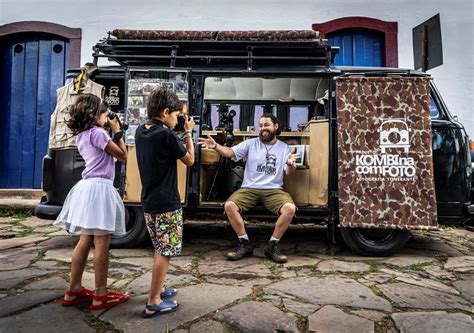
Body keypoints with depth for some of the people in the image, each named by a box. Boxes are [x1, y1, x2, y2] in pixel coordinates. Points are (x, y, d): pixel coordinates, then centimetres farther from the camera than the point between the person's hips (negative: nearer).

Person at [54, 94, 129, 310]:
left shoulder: (82, 135, 16)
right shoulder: (97, 133, -10)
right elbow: (122, 155, -6)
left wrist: (110, 131, 15)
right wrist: (117, 131, 2)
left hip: (87, 186, 9)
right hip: (100, 187, -9)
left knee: (85, 241, 14)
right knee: (101, 244, -3)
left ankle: (74, 291, 23)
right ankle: (100, 296, 6)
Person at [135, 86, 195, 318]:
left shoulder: (140, 132, 5)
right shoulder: (167, 135, -17)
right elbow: (189, 160, -6)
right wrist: (189, 133, 3)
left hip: (149, 202, 8)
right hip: (166, 203, -8)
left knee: (160, 249, 22)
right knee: (165, 252, 2)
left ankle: (159, 289, 35)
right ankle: (153, 304, 10)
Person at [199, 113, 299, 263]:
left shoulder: (284, 147, 10)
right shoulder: (251, 143, 9)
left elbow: (289, 173, 1)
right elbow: (230, 152, -3)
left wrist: (290, 164, -22)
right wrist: (215, 146, -23)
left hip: (274, 190, 0)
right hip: (249, 189, 1)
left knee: (290, 208, -29)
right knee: (229, 205, -26)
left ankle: (272, 246, -10)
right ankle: (245, 244, -7)